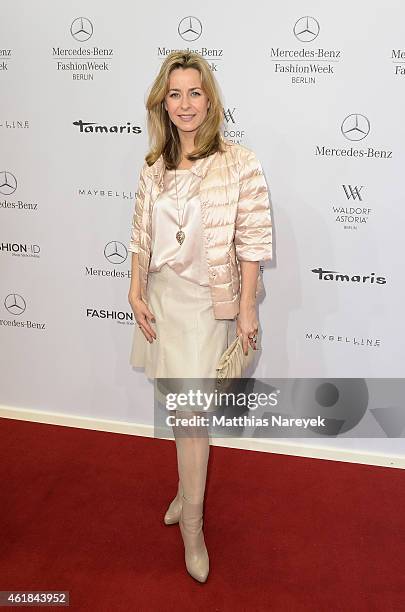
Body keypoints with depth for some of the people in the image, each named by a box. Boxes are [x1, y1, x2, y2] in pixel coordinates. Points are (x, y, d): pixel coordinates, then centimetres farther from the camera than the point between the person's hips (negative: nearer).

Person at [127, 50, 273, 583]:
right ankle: (189, 484, 40)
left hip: (207, 300, -5)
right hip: (161, 296, 5)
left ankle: (192, 523, 17)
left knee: (190, 409, -2)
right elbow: (141, 236, 9)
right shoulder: (154, 166, 5)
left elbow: (252, 242, -10)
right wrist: (136, 293, 3)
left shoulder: (240, 163, -10)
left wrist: (247, 309, -11)